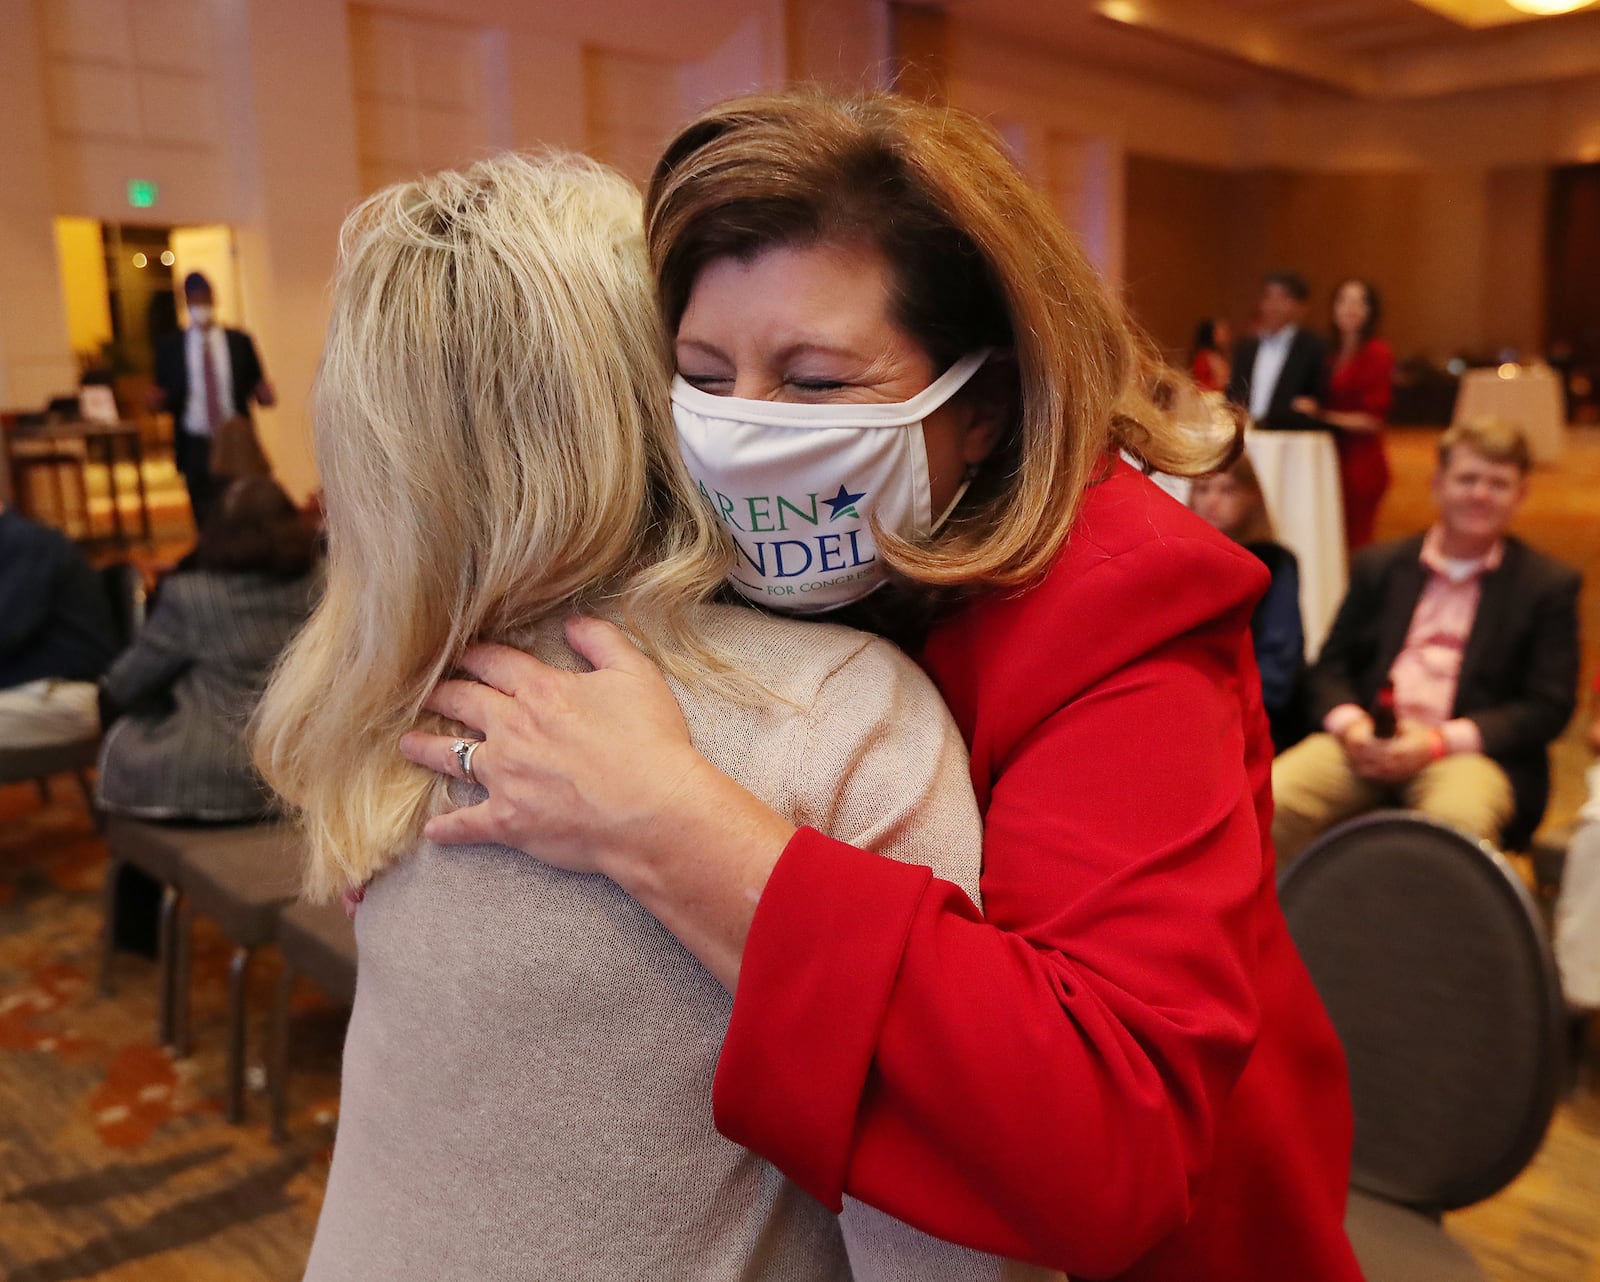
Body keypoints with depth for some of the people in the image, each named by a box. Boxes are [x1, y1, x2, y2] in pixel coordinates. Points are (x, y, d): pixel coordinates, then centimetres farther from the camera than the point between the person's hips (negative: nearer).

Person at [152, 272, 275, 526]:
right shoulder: (170, 346, 5)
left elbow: (256, 385, 11)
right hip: (195, 447, 0)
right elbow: (162, 397, 9)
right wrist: (159, 400, -13)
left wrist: (264, 395, -11)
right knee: (206, 521, 3)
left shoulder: (240, 341, 7)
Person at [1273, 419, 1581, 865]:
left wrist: (1439, 741, -11)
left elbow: (1550, 706, 3)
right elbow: (1331, 664, 16)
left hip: (1470, 750, -2)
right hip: (1366, 742, 2)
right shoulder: (1379, 565, 18)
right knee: (1270, 798, -27)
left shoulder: (1550, 584, 10)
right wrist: (1347, 722, -8)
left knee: (1459, 819, -37)